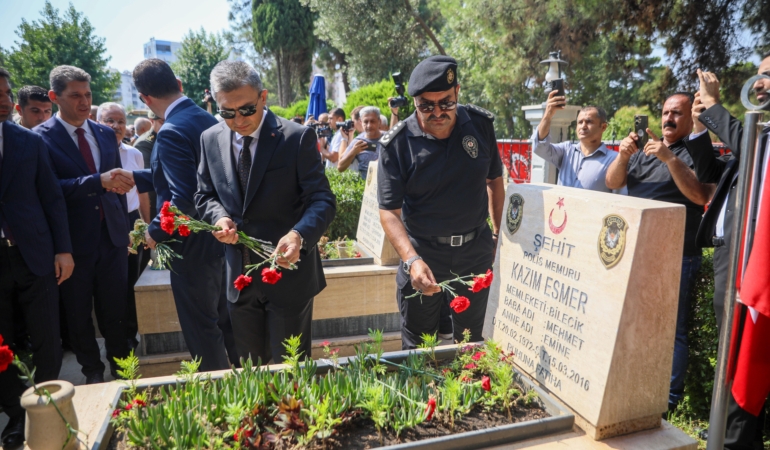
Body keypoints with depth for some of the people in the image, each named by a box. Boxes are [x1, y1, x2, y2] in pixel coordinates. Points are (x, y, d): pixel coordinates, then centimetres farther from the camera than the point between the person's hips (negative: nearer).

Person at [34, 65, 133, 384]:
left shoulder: (106, 134, 9)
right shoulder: (40, 137, -7)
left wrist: (124, 225, 15)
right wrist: (98, 181, -32)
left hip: (112, 236, 3)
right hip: (74, 240, -3)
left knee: (115, 310, 10)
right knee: (79, 314, 12)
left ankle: (121, 367, 28)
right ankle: (92, 372, 31)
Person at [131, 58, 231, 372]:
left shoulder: (172, 132, -21)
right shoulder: (207, 119, 5)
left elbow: (184, 197, -28)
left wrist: (155, 233, -14)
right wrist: (135, 177, 16)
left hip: (192, 246, -9)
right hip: (217, 237, 9)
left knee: (200, 326, 7)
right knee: (217, 319, 23)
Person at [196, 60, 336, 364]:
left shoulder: (297, 137, -11)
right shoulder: (211, 140, 3)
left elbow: (322, 200, -14)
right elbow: (205, 195, 13)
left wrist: (299, 235, -34)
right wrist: (219, 217, -10)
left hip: (288, 271, -4)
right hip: (239, 277, 5)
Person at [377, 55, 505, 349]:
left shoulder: (481, 125, -4)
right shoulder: (397, 144, -14)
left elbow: (494, 180, 9)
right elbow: (389, 212, -17)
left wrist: (498, 234, 8)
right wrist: (412, 260, -31)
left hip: (475, 251, 3)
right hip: (422, 254, -2)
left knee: (471, 343, 19)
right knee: (417, 349, 13)